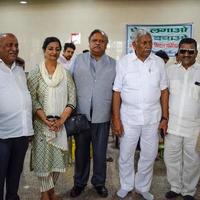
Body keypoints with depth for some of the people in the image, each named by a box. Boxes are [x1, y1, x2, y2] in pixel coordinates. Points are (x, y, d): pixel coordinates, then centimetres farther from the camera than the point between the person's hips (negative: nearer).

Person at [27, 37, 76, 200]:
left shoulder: (66, 73, 6)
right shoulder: (35, 72, -1)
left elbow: (72, 98, 2)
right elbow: (32, 99, -6)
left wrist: (61, 119, -10)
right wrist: (46, 120, -14)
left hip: (62, 123, 2)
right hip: (42, 123, -2)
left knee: (58, 157, 8)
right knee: (43, 157, 0)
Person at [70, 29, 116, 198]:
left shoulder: (114, 64, 3)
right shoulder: (78, 60, 5)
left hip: (102, 117, 0)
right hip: (80, 115, 1)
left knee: (100, 153, 12)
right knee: (81, 152, 14)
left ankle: (99, 182, 32)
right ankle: (79, 182, 32)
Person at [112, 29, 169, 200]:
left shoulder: (159, 62, 2)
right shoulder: (124, 62, -5)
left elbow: (164, 91, 5)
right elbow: (117, 92, -6)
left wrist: (165, 118, 2)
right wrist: (116, 119, -9)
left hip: (152, 118, 2)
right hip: (129, 117, -2)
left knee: (149, 155, 12)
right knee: (126, 155, 11)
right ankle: (126, 186, 34)